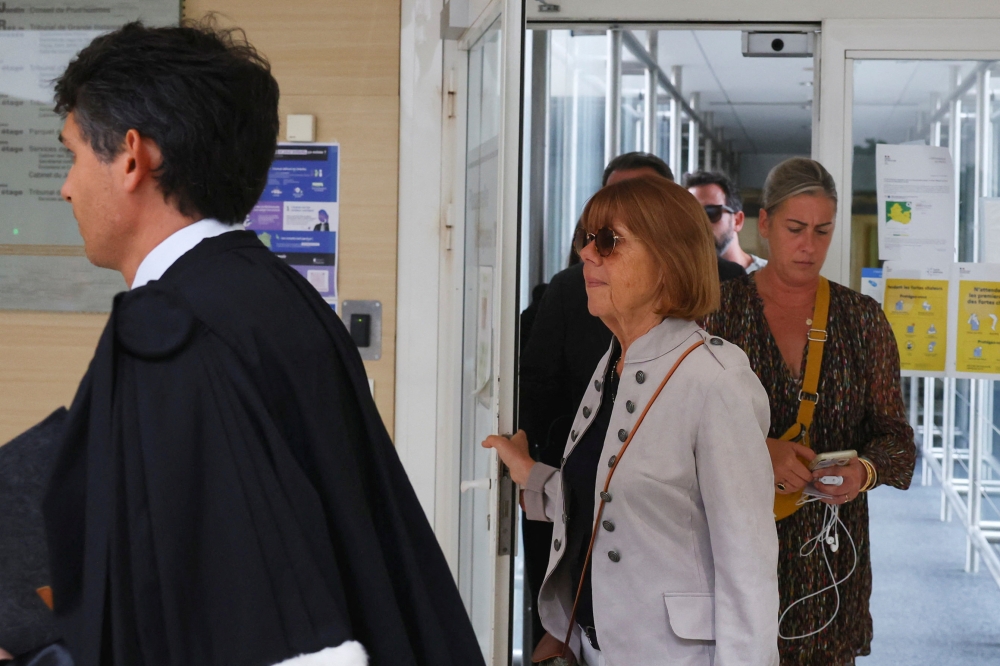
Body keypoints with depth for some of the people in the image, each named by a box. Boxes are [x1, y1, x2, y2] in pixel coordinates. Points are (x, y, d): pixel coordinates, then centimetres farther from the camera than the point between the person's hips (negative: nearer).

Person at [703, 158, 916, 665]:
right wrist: (759, 449, -23)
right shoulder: (721, 308, 0)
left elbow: (894, 433, 3)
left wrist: (864, 471, -19)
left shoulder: (863, 319, 6)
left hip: (829, 545, 2)